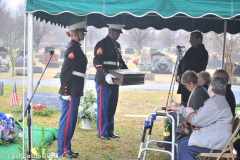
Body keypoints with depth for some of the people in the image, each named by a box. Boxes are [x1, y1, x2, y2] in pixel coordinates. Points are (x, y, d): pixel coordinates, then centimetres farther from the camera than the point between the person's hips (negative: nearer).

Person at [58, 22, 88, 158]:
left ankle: (66, 148, 21)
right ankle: (63, 150, 3)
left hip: (75, 91, 10)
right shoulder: (72, 48, -15)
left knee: (72, 120, 13)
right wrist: (65, 91, -20)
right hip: (71, 92, -10)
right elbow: (65, 71, -19)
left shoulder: (76, 48, 15)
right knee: (67, 120, -4)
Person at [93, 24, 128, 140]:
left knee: (112, 107, 12)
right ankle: (102, 132, 6)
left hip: (114, 81, 8)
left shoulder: (117, 45, 17)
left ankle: (110, 131, 21)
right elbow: (97, 62, -18)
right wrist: (106, 74, -30)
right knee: (103, 107, -2)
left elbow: (120, 61, 23)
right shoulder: (101, 44, -9)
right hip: (104, 81, -8)